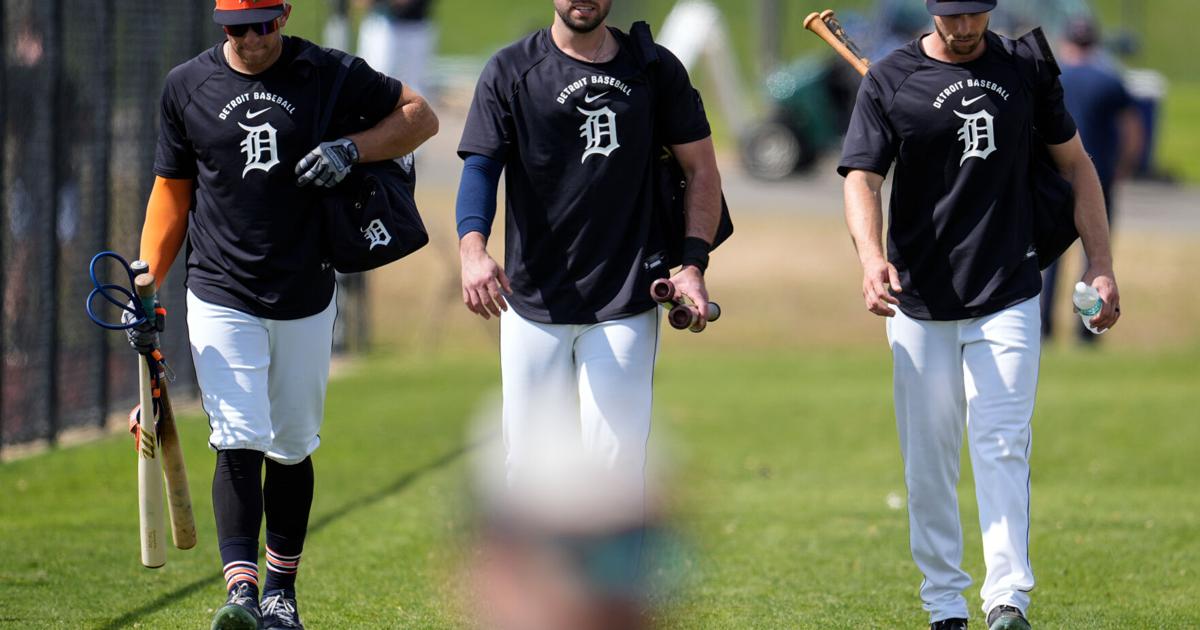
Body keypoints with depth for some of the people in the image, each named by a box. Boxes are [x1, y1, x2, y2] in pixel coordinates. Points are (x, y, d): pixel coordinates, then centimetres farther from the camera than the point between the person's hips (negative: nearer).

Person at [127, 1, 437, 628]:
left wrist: (351, 149, -14)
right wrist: (146, 283, 2)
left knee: (291, 447, 10)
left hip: (305, 301, 1)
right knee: (239, 442, -14)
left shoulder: (327, 75, -3)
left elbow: (420, 116, 3)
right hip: (220, 299, -1)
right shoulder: (187, 86, 1)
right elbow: (172, 189, 10)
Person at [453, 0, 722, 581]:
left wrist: (693, 262, -3)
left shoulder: (653, 70, 7)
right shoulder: (510, 71, 3)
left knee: (617, 462, -9)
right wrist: (472, 246, -27)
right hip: (532, 304, 0)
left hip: (624, 307, 0)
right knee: (529, 464, 3)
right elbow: (481, 165, -7)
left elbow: (701, 167, 11)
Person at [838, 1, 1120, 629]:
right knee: (928, 457, 3)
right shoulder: (889, 81, -1)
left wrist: (1100, 266, 7)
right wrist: (871, 257, -29)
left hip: (1008, 298, 0)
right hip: (920, 303, 0)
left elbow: (1074, 163, 14)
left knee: (1002, 443, -12)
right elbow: (862, 178, -9)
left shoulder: (1025, 68, 6)